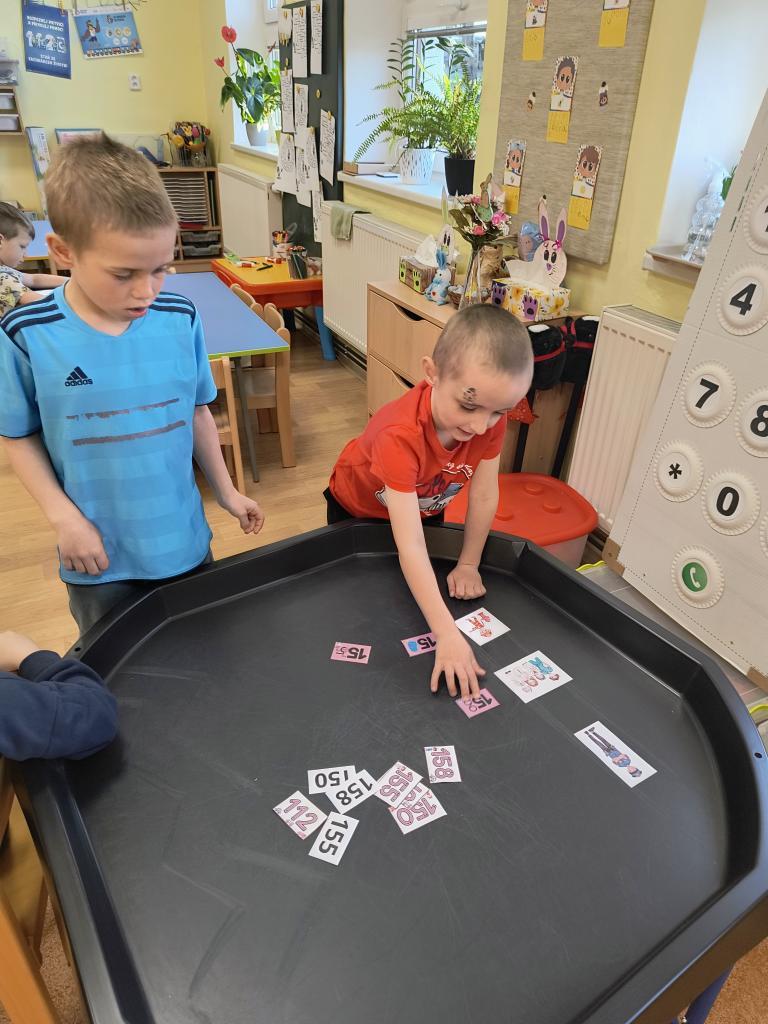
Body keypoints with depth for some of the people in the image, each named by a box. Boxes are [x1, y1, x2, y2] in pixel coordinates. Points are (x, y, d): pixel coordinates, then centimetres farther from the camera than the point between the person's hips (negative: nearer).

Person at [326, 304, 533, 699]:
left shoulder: (491, 419, -31)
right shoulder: (400, 434, -46)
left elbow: (484, 495, -18)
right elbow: (409, 547, -49)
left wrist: (468, 565, -12)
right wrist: (448, 635, -52)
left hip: (427, 509, 4)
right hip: (358, 510, -4)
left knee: (424, 587, 24)